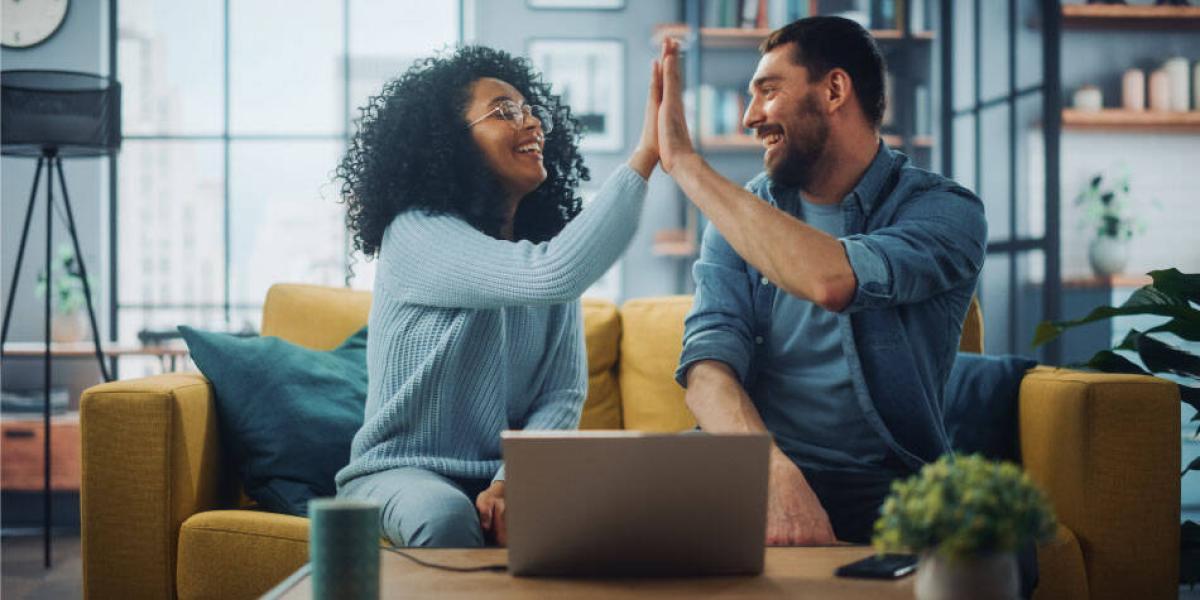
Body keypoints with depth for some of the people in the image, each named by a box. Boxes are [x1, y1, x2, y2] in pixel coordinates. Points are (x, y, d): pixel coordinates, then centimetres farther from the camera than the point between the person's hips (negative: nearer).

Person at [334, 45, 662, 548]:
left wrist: (511, 482, -19)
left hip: (508, 474, 5)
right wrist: (647, 154, -30)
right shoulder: (415, 234, -13)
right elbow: (552, 277, -30)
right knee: (448, 517, -38)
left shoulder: (547, 247, 8)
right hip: (402, 470, -5)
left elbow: (564, 391, 0)